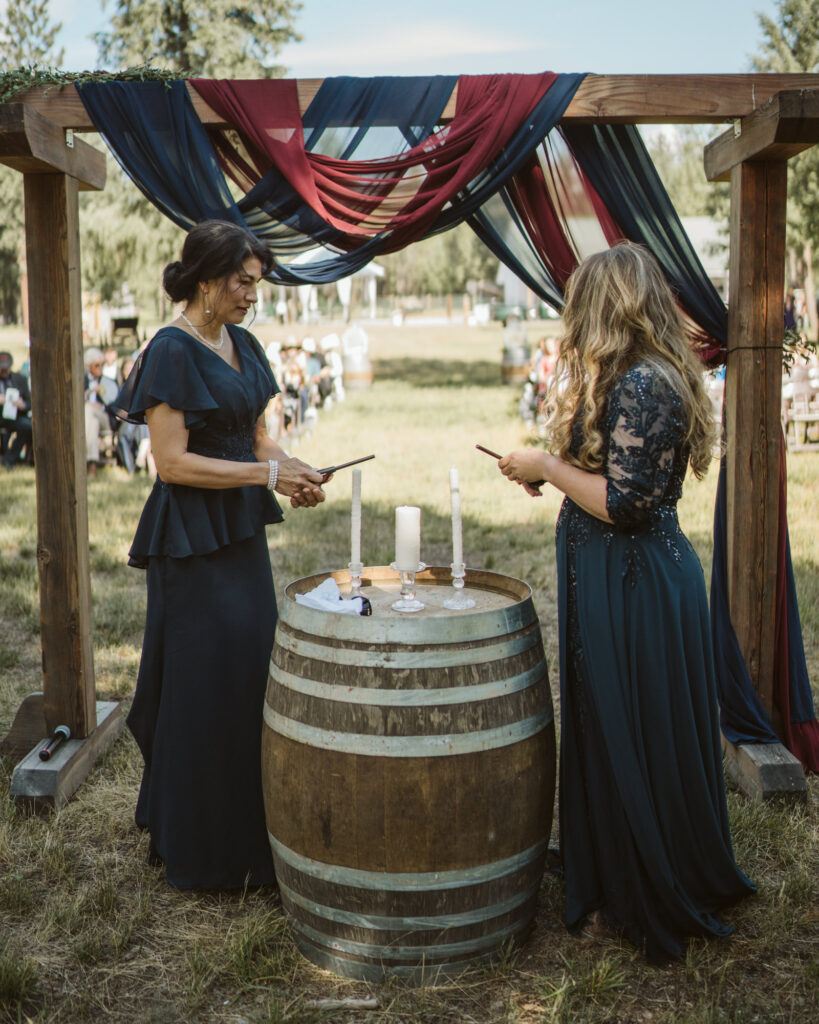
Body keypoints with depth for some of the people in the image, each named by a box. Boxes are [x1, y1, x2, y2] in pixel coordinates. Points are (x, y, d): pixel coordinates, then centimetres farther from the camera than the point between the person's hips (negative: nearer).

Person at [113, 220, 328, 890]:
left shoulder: (243, 345, 10)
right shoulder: (172, 351, -14)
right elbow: (173, 462, -19)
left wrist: (293, 472, -3)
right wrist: (267, 473, -19)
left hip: (242, 532, 8)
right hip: (192, 538, -8)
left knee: (253, 669, 13)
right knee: (207, 684, -1)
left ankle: (248, 828, 29)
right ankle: (204, 851, 15)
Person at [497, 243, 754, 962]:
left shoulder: (640, 385, -20)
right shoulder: (655, 376, 12)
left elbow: (624, 503, -24)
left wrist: (547, 468, -14)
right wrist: (558, 469, 12)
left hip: (633, 586, -10)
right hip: (629, 578, 10)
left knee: (630, 740, 4)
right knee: (611, 732, 20)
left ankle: (643, 902, 22)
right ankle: (622, 882, 37)